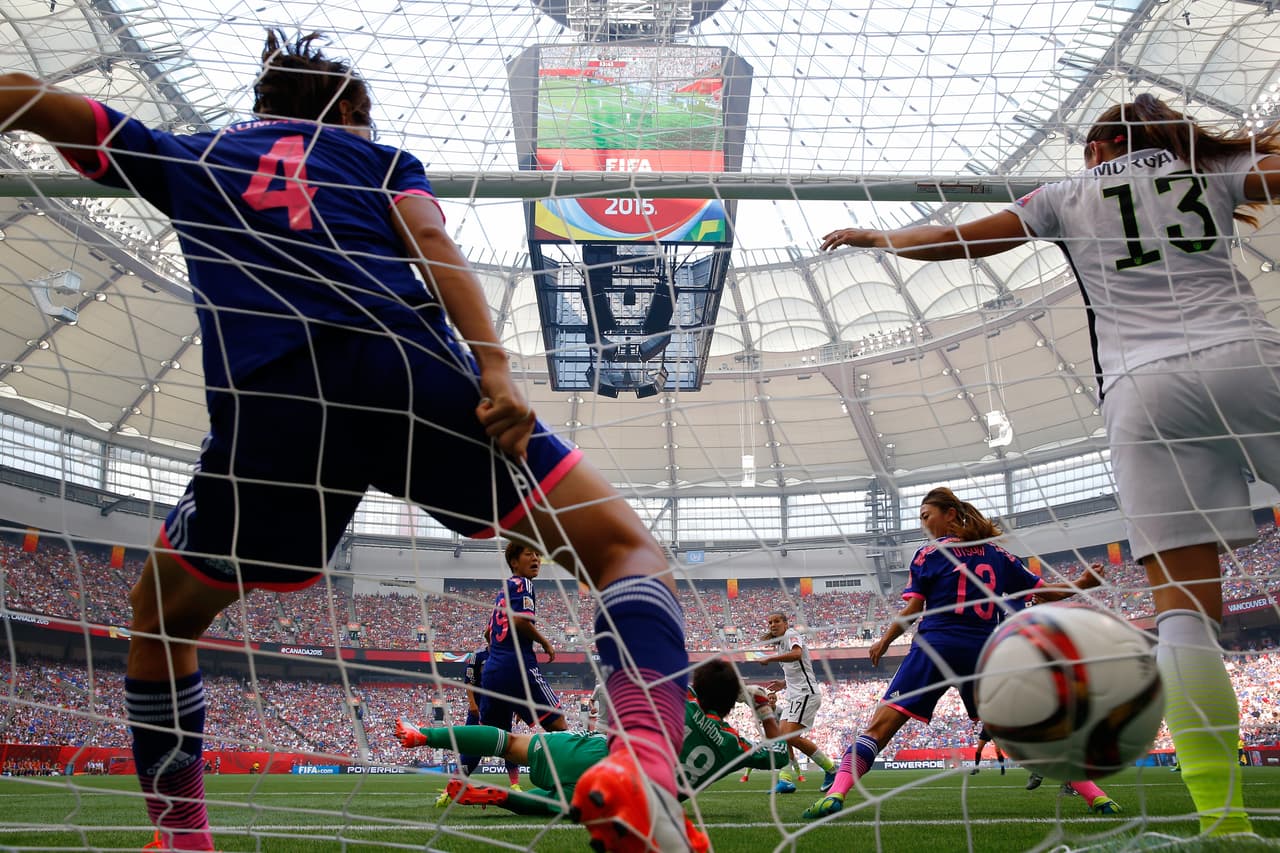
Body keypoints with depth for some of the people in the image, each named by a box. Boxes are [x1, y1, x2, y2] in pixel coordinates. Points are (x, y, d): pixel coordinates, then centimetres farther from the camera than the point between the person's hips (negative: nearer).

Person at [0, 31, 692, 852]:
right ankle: (643, 759, -22)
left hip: (268, 401, 2)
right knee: (628, 548, 4)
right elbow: (432, 244, 6)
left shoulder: (186, 157, 33)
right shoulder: (379, 154, 27)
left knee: (161, 617, 29)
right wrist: (495, 367, -6)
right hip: (415, 372, -1)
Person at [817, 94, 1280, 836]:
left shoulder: (1071, 195, 19)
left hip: (1143, 389, -1)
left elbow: (957, 242, 19)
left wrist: (875, 237, 35)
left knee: (1185, 599, -7)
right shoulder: (1213, 169, 21)